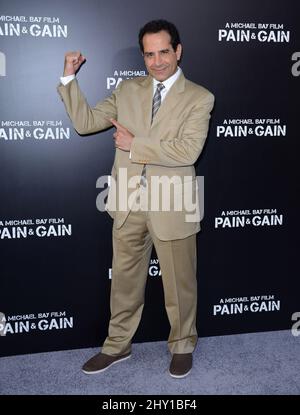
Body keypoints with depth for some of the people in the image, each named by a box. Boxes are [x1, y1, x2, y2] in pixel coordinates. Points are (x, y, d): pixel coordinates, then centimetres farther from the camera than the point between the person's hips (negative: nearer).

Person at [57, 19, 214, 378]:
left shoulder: (199, 98, -5)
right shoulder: (127, 90, 8)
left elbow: (188, 150, -19)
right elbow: (84, 122, 7)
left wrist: (135, 144, -14)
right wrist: (70, 77, -1)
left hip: (171, 205, -3)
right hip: (128, 204, 3)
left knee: (179, 283, 12)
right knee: (124, 279, 16)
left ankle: (182, 347, 35)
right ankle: (118, 345, 36)